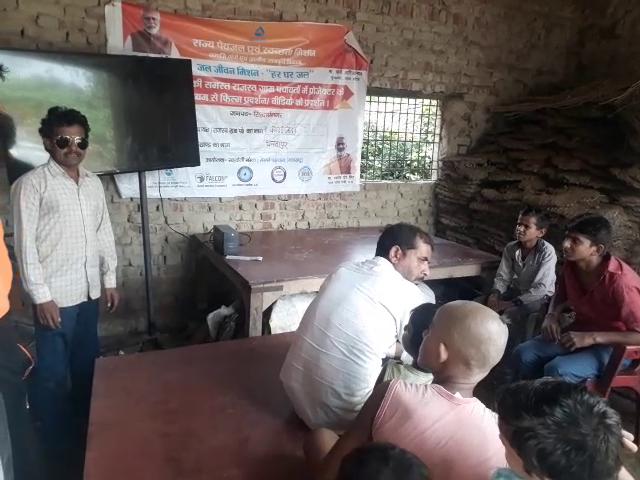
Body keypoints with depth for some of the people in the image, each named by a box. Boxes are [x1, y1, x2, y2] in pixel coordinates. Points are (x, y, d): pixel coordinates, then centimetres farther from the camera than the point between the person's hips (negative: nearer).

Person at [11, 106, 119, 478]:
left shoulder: (94, 183, 8)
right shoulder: (31, 184, -10)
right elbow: (25, 243, -12)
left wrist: (111, 279, 11)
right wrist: (41, 296, -15)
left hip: (89, 291, 6)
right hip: (56, 295, -6)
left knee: (87, 365, 18)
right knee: (53, 374, 5)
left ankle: (86, 432, 38)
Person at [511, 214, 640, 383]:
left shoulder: (619, 281, -27)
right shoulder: (571, 265, -7)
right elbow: (560, 297, 14)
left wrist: (592, 337, -29)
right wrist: (552, 316, -8)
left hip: (614, 345, -6)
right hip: (580, 333, 7)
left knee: (556, 370, -30)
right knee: (523, 355, -14)